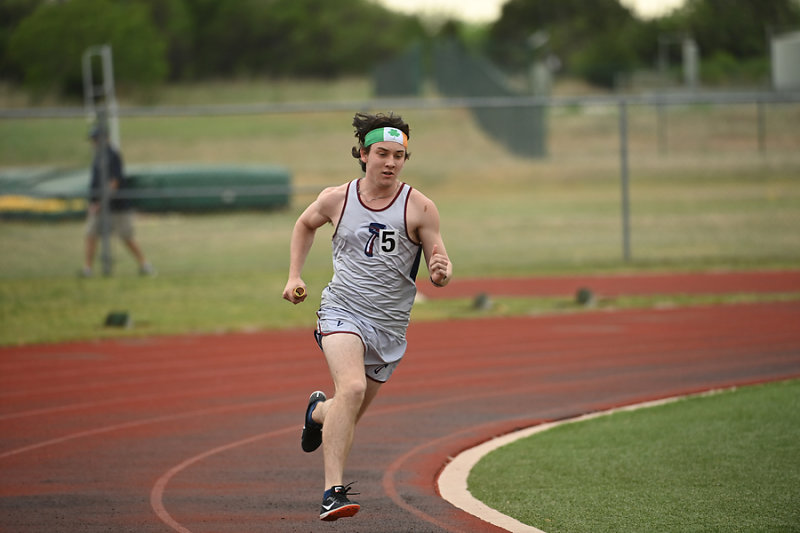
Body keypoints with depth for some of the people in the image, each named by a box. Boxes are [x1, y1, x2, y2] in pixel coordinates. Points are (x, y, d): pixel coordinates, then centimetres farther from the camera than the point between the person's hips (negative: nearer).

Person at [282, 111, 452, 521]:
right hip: (343, 309, -2)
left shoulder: (419, 208, -5)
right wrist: (294, 276, 12)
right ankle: (333, 491, -31)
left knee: (349, 415, 13)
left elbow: (440, 270, 0)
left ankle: (319, 411, 52)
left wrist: (441, 272, -24)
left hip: (389, 325, 2)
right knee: (352, 387, -29)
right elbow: (305, 225, 22)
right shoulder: (336, 199, 0)